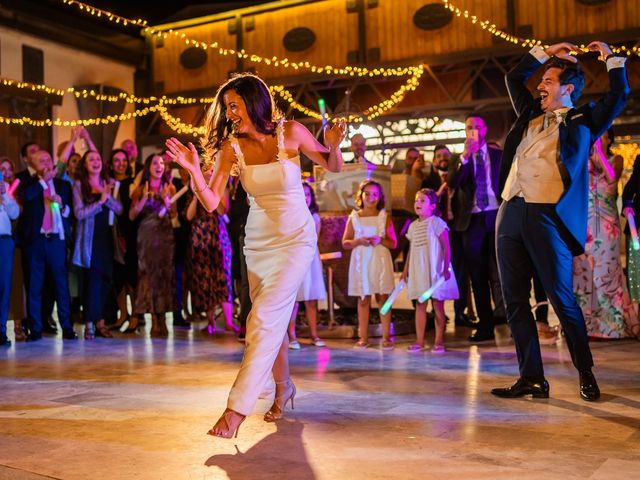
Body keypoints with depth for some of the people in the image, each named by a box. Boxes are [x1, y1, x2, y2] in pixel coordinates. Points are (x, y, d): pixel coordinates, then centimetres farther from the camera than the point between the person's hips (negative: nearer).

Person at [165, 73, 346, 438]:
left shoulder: (291, 133, -12)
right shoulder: (232, 147, -6)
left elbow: (334, 168, 1)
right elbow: (211, 203, -11)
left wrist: (334, 146, -20)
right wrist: (193, 171, -28)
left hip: (296, 239, -4)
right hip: (258, 241, 4)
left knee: (264, 319, -15)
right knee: (273, 320, 13)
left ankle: (237, 408, -13)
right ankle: (284, 388, 35)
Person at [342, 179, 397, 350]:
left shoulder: (384, 217, 6)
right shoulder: (354, 217, 7)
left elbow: (393, 243, 4)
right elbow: (345, 243, 5)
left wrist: (380, 240, -14)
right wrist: (358, 241, -13)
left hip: (380, 262, -1)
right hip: (361, 262, 1)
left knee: (383, 298, -2)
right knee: (363, 299, 3)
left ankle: (386, 337, 1)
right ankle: (363, 337, 7)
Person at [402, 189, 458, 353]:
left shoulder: (436, 222, -7)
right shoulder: (413, 226, 11)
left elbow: (446, 248, -10)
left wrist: (446, 268, -16)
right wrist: (406, 269, 12)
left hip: (435, 270, -5)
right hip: (418, 271, 6)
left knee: (438, 305, 2)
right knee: (420, 305, 7)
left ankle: (439, 341, 8)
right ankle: (419, 341, 11)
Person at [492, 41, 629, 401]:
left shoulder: (582, 120, 9)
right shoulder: (531, 116, 23)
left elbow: (619, 95, -1)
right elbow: (514, 77, 33)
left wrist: (611, 56, 11)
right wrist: (546, 52, 29)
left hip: (549, 217, -6)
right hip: (511, 213, 6)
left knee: (562, 299, -3)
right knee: (515, 300, 4)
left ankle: (586, 374, 14)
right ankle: (532, 378, 11)